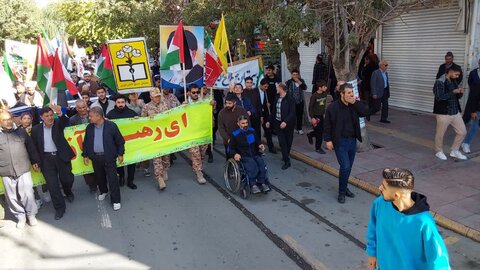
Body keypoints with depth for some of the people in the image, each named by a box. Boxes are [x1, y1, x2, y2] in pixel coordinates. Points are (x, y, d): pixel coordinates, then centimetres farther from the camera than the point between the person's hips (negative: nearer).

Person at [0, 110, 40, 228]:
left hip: (23, 170, 0)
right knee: (12, 197, 8)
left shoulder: (21, 131, 4)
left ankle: (31, 214, 20)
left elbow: (31, 147, 11)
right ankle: (20, 216, 25)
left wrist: (35, 161, 12)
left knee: (27, 194, 0)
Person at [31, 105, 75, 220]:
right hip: (47, 159, 1)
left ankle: (68, 192, 43)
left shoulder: (58, 123, -1)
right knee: (52, 184, 2)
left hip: (61, 156, -1)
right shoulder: (36, 129, 2)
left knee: (67, 179, 8)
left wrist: (60, 113, -45)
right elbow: (34, 146, 7)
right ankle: (59, 207, 13)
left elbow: (66, 122, -25)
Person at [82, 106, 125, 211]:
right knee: (99, 177, 19)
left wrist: (120, 154, -2)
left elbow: (120, 141, -4)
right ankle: (103, 191, 45)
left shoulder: (111, 126, -11)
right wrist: (85, 155, 11)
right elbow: (86, 142, 13)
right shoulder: (89, 127, 3)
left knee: (112, 178, -2)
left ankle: (116, 200, 8)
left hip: (108, 157, -4)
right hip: (95, 157, 5)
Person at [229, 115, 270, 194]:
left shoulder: (252, 131, 15)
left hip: (255, 155, 4)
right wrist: (235, 154, -11)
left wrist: (260, 146, 7)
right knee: (253, 166, -32)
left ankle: (262, 183, -24)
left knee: (261, 163, -27)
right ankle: (253, 185, -30)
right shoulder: (235, 135, 3)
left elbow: (257, 142, 29)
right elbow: (230, 148, 8)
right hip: (244, 157, -4)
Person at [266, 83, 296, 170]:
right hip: (278, 123, 4)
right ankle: (287, 161, 6)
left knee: (288, 141, 11)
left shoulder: (290, 99, -13)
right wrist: (270, 121, 12)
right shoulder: (277, 98, 4)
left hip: (287, 124, -4)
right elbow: (274, 111, 13)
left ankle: (286, 156, 30)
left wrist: (286, 121, -30)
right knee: (282, 142, -1)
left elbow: (292, 113, -19)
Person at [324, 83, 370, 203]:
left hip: (353, 140, 6)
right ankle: (342, 192, 6)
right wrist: (328, 140, -12)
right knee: (345, 167, -10)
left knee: (348, 167, 15)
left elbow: (366, 112, -7)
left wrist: (355, 103, -15)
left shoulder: (354, 105, 3)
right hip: (340, 141, -6)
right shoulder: (333, 107, -13)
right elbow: (327, 125, -10)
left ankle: (344, 188, 33)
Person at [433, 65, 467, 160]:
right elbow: (439, 97, -24)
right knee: (440, 134, 6)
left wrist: (460, 93, -5)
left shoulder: (454, 82, 11)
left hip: (456, 112, 8)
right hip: (443, 113, -7)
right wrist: (453, 92, -21)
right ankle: (439, 151, 27)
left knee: (462, 132, 9)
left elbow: (458, 97, 16)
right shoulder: (440, 82, -14)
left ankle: (454, 151, 25)